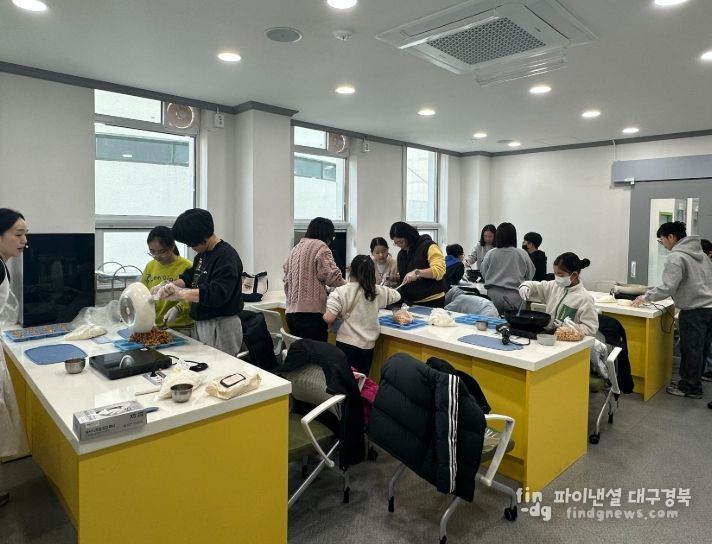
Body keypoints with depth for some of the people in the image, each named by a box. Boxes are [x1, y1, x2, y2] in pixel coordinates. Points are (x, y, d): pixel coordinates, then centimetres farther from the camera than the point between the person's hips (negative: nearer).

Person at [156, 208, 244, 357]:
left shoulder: (227, 256, -18)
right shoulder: (202, 254, 11)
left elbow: (217, 294, -28)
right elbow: (189, 277, 18)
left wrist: (180, 293, -29)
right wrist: (171, 285, -2)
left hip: (221, 327, -9)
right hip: (201, 324, 9)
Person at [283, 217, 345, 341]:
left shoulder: (295, 248, 17)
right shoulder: (320, 247, -5)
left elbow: (286, 279, 18)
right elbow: (331, 276, -11)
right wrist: (346, 287, 6)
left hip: (291, 312, 8)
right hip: (311, 312, -8)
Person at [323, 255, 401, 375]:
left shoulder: (340, 292, -10)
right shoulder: (377, 291, 0)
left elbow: (328, 318, -16)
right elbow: (396, 295, 18)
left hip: (346, 344, -3)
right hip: (367, 345, 4)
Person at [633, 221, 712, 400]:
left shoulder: (676, 257, -13)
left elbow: (668, 288, -19)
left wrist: (646, 297, -7)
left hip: (694, 311, -9)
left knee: (691, 350, 2)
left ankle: (691, 388, 13)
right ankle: (689, 381, 27)